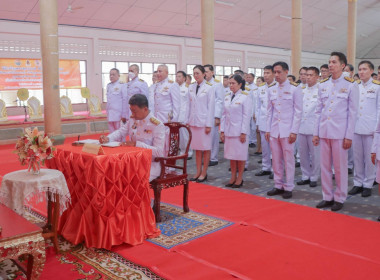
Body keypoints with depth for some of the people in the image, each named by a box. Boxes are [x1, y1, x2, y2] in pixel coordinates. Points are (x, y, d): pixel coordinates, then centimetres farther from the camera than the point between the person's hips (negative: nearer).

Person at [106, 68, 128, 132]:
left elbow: (125, 101, -10)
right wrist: (107, 113, 15)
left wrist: (124, 115, -12)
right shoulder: (108, 86, 12)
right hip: (110, 115, 6)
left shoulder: (122, 86, -9)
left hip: (118, 114, -6)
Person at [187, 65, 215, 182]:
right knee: (197, 148, 9)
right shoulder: (191, 87, 9)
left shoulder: (209, 88, -5)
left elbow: (211, 106, -7)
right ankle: (198, 172, 17)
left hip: (204, 121, -5)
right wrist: (188, 120, 8)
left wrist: (209, 124, -10)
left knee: (206, 148, 3)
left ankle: (204, 173, 11)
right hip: (193, 121, 5)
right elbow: (189, 105, 12)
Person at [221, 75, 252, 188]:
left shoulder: (245, 97, -7)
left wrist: (243, 132, -14)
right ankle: (233, 177, 21)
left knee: (240, 155, 2)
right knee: (231, 155, 10)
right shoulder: (227, 97, 10)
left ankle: (239, 178, 13)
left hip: (239, 131, -5)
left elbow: (247, 115, -10)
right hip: (228, 131, 6)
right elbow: (224, 114, 12)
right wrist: (222, 131, 7)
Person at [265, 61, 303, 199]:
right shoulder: (271, 90, 10)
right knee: (276, 160, 8)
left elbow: (298, 111, -5)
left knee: (288, 159, 0)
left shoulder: (295, 89, -3)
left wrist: (294, 131, -10)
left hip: (287, 130, -4)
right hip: (274, 130, 4)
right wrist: (268, 129, 8)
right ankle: (278, 185, 19)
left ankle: (288, 187, 11)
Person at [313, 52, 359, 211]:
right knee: (324, 166, 8)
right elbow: (318, 110, 11)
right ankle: (327, 197, 20)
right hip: (324, 132, 4)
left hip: (340, 132, -4)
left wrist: (349, 136, -8)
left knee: (340, 167, 3)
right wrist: (315, 133, 7)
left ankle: (339, 198, 17)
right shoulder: (323, 85, 10)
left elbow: (352, 113, -3)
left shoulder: (350, 85, -1)